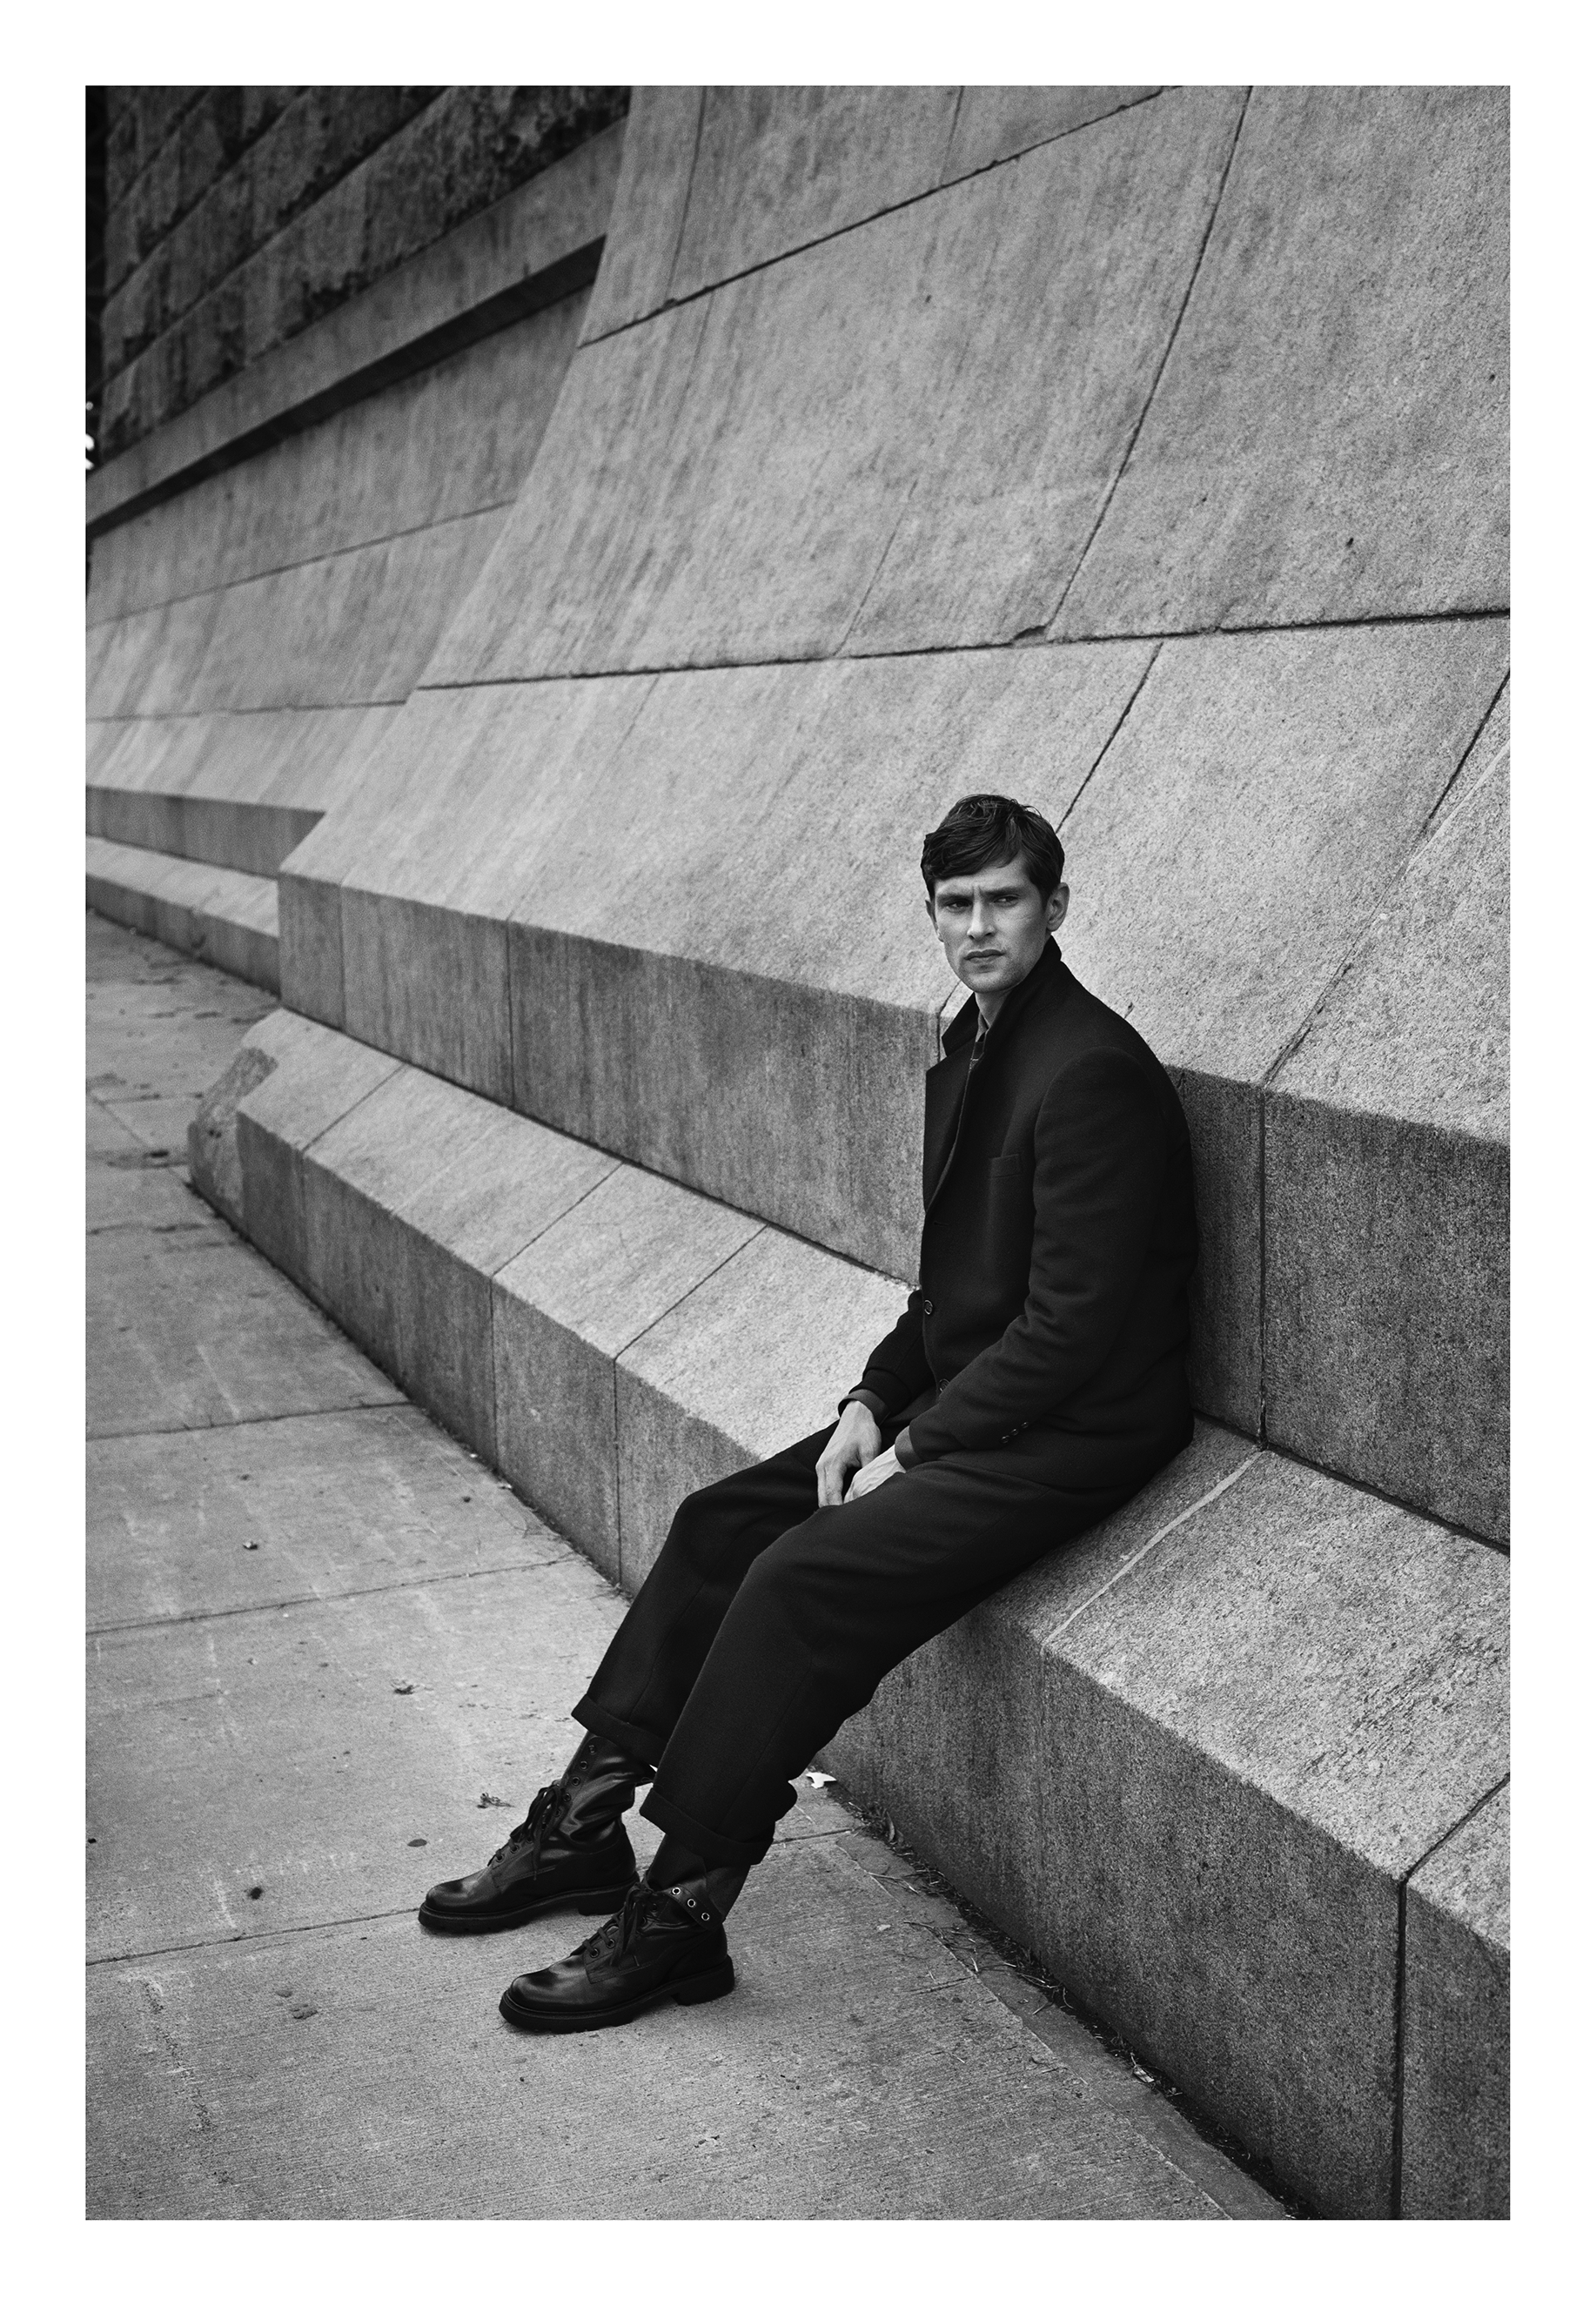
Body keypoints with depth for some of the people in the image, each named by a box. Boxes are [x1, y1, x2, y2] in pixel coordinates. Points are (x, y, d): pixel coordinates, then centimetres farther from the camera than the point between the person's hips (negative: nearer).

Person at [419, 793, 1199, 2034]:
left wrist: (916, 1446, -16)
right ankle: (588, 1822, 11)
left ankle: (683, 1911, -12)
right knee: (720, 1520, 4)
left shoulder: (1091, 1070, -19)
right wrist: (873, 1400, 3)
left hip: (1069, 1432, -10)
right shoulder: (973, 1049, 11)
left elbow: (1068, 1324, -22)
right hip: (964, 1404, 10)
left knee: (804, 1578, -22)